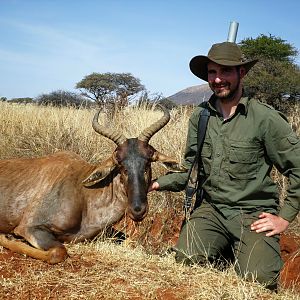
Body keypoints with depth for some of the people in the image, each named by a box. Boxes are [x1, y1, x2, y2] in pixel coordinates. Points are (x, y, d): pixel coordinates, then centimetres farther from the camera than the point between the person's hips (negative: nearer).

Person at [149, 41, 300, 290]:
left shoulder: (265, 118, -12)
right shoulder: (200, 116, 3)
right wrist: (158, 183, -4)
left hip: (254, 213, -3)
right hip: (212, 209, 3)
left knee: (258, 278, -22)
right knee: (187, 258, -21)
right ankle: (225, 246, 11)